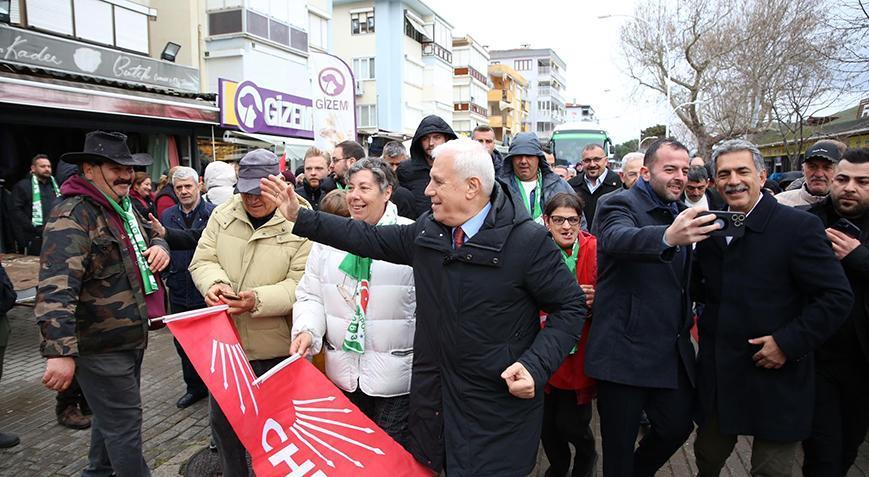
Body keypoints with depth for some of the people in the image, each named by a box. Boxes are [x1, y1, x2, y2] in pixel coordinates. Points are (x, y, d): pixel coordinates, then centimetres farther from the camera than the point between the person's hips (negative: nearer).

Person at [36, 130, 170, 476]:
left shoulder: (123, 208, 11)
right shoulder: (72, 217, -20)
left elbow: (148, 237, 29)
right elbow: (56, 290, -29)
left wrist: (160, 246, 4)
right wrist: (59, 351, -36)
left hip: (130, 338, 10)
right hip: (99, 347, -10)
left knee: (113, 415, 25)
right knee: (125, 423, 0)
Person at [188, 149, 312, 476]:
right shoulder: (223, 215, 2)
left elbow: (302, 284, -17)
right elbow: (203, 260, 2)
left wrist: (259, 300, -30)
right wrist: (214, 284, -20)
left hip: (274, 344, -4)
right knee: (222, 418, 20)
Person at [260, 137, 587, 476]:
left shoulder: (527, 240, -15)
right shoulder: (426, 231, 2)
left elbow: (570, 305, -7)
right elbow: (370, 239, 11)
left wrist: (537, 365, -19)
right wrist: (300, 217, 10)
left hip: (500, 407, -5)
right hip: (434, 399, 6)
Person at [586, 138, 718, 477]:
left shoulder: (680, 213, 14)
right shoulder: (622, 205, -10)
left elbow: (682, 278, 17)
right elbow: (617, 239, -34)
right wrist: (667, 237, -52)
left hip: (673, 350, 7)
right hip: (626, 350, -7)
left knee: (679, 425, 15)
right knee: (619, 447, 5)